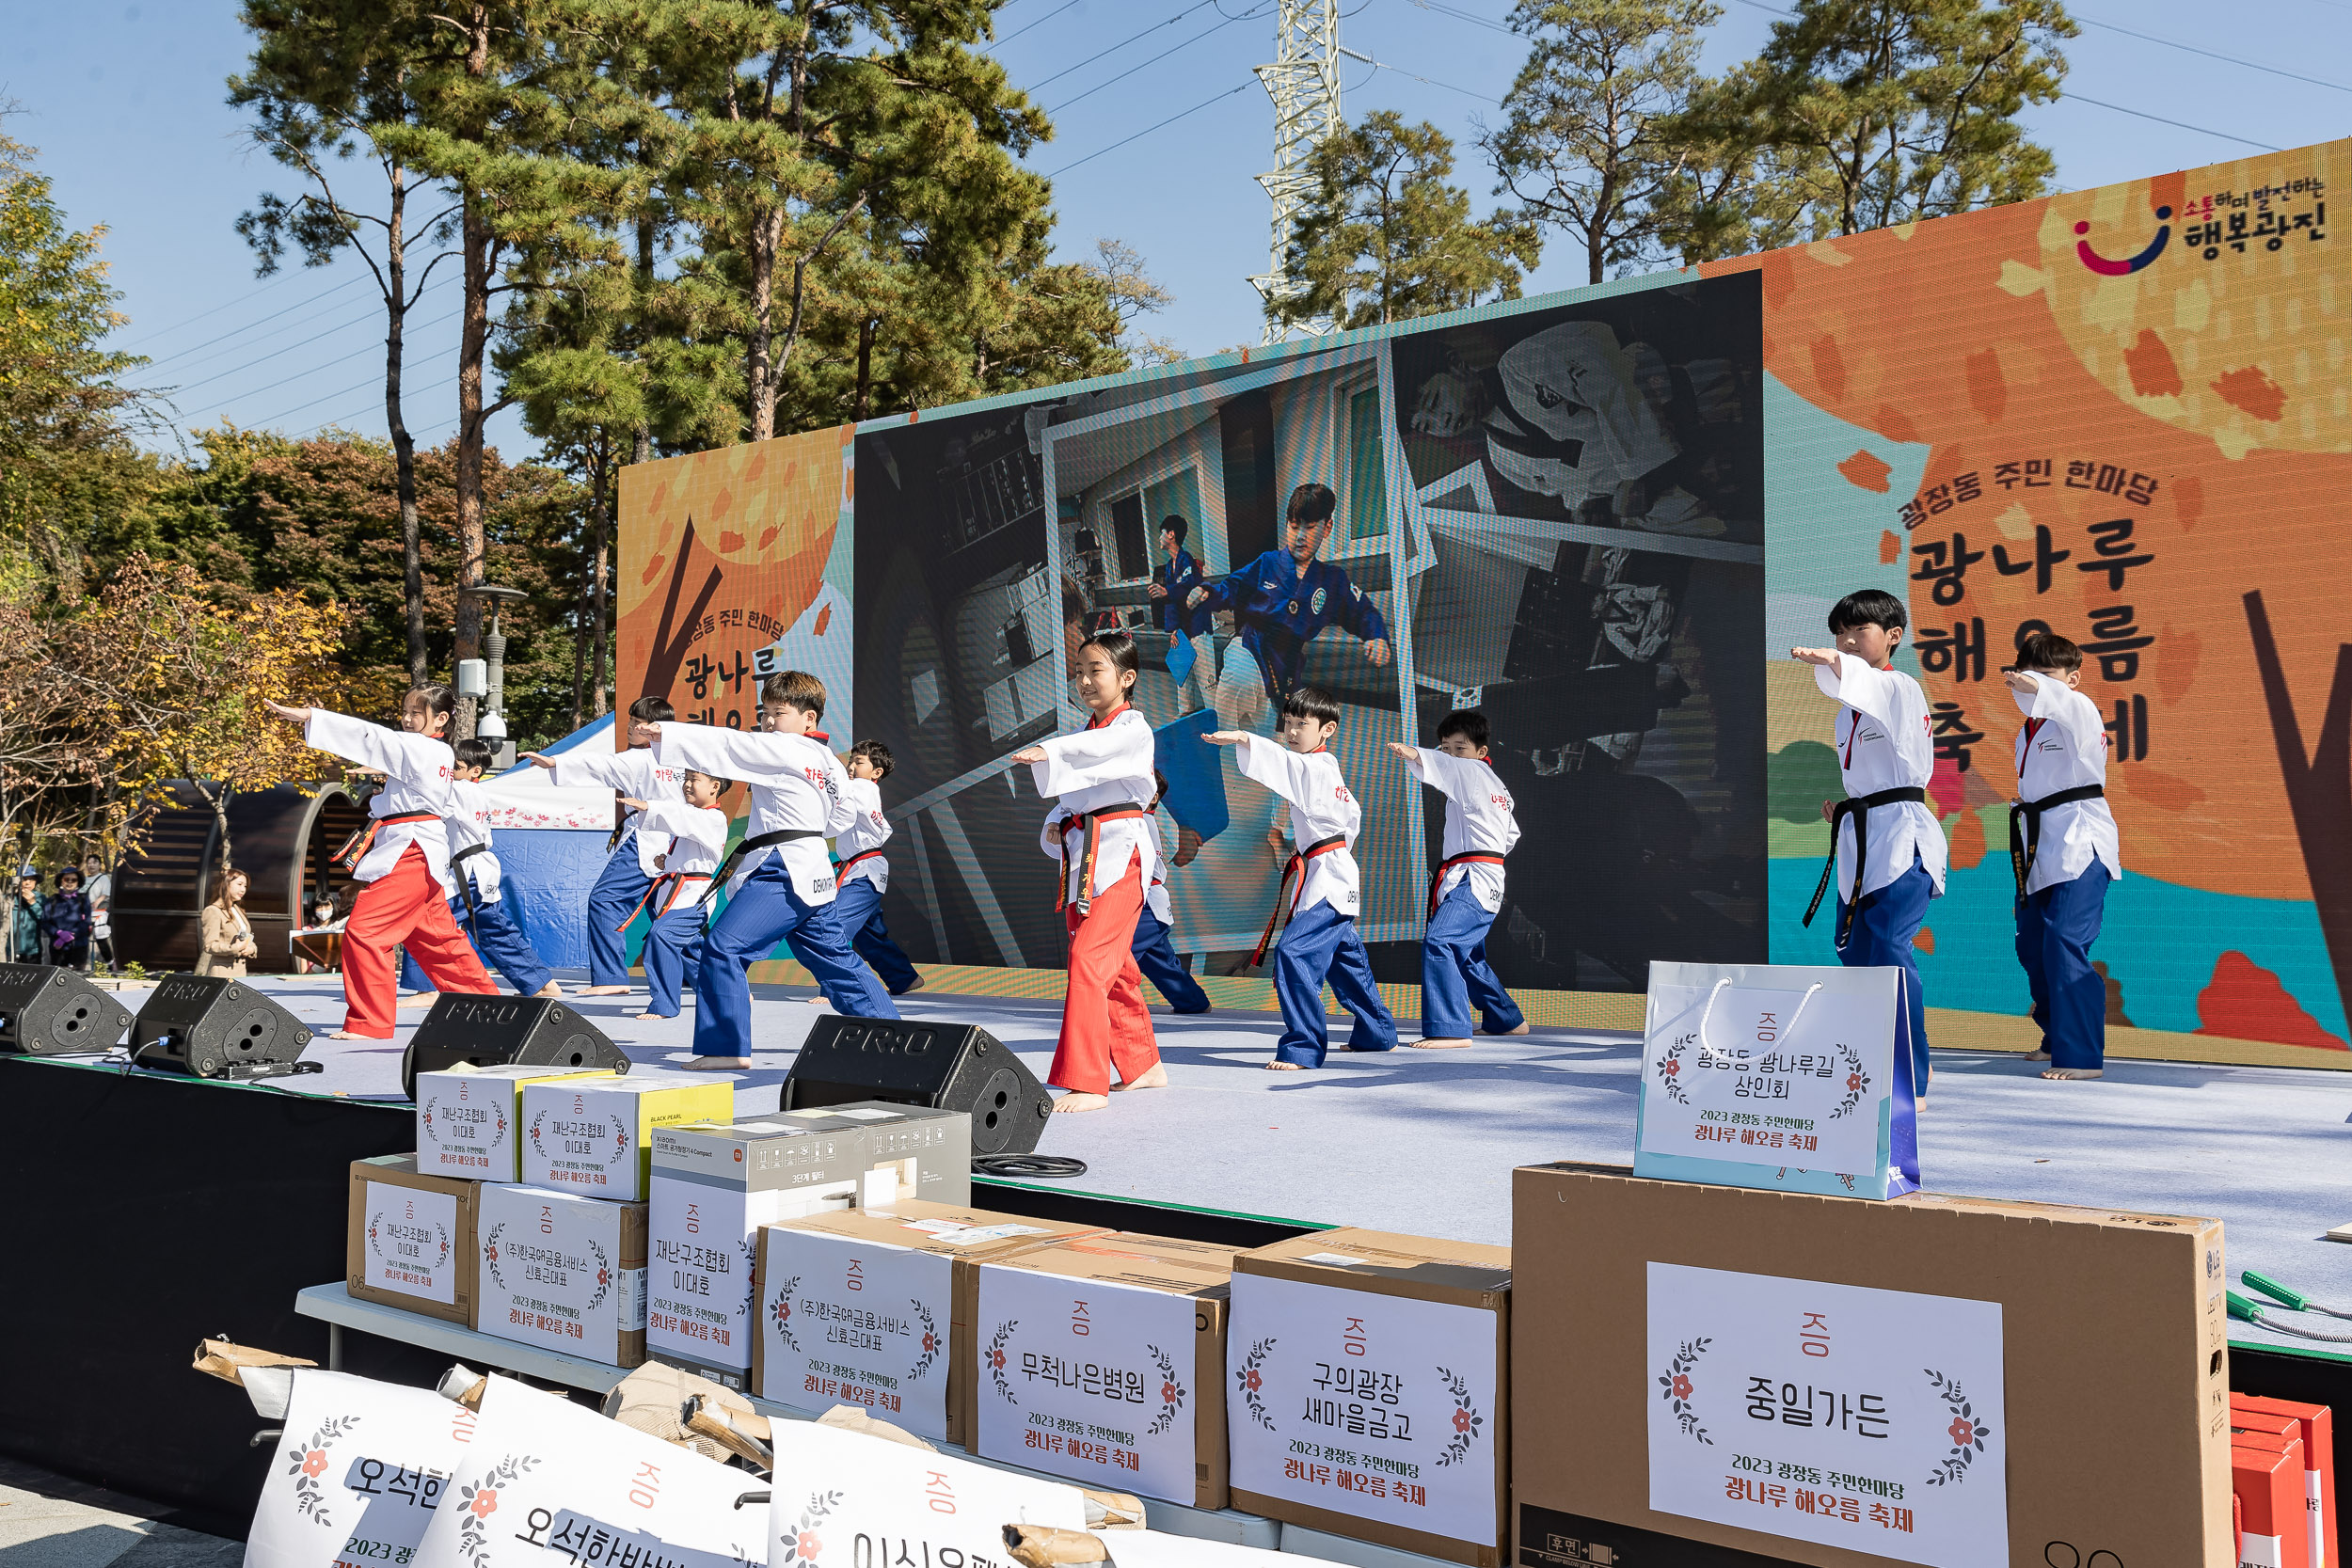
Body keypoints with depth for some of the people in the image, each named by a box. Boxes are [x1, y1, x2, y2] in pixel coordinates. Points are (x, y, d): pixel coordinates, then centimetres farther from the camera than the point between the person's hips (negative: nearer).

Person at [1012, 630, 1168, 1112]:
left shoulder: (1133, 729, -6)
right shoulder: (1087, 732, 20)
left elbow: (1097, 748, -29)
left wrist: (1048, 753, -46)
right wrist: (1054, 828, 3)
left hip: (1121, 853, -9)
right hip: (1081, 854, 9)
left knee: (1088, 961, -19)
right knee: (1115, 968, 16)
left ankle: (1087, 1085, -17)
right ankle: (1144, 1067, 31)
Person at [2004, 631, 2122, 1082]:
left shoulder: (2079, 715, -7)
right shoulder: (2028, 730, 17)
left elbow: (2066, 703, -33)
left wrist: (2036, 688, -53)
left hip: (2079, 844, -9)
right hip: (2038, 849, 9)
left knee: (2065, 945, -19)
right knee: (2032, 948, 15)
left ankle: (2081, 1056, -16)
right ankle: (2057, 1037, 33)